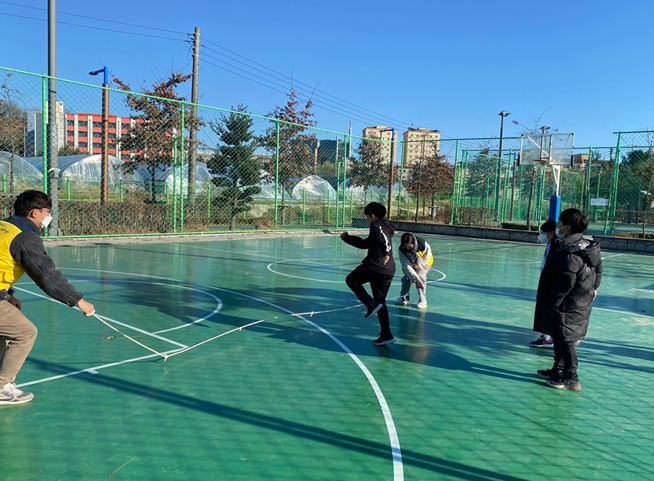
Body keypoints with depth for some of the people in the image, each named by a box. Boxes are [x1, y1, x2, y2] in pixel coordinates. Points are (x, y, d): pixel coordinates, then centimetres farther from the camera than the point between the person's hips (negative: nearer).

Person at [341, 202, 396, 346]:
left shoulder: (376, 225, -3)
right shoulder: (384, 227, 26)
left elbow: (383, 239, -27)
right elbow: (364, 243, 32)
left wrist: (386, 253, -44)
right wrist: (346, 237, 33)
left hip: (375, 266, -9)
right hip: (389, 271, 9)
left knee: (351, 280, 12)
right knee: (380, 301, 16)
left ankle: (371, 304, -4)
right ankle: (386, 334, 14)